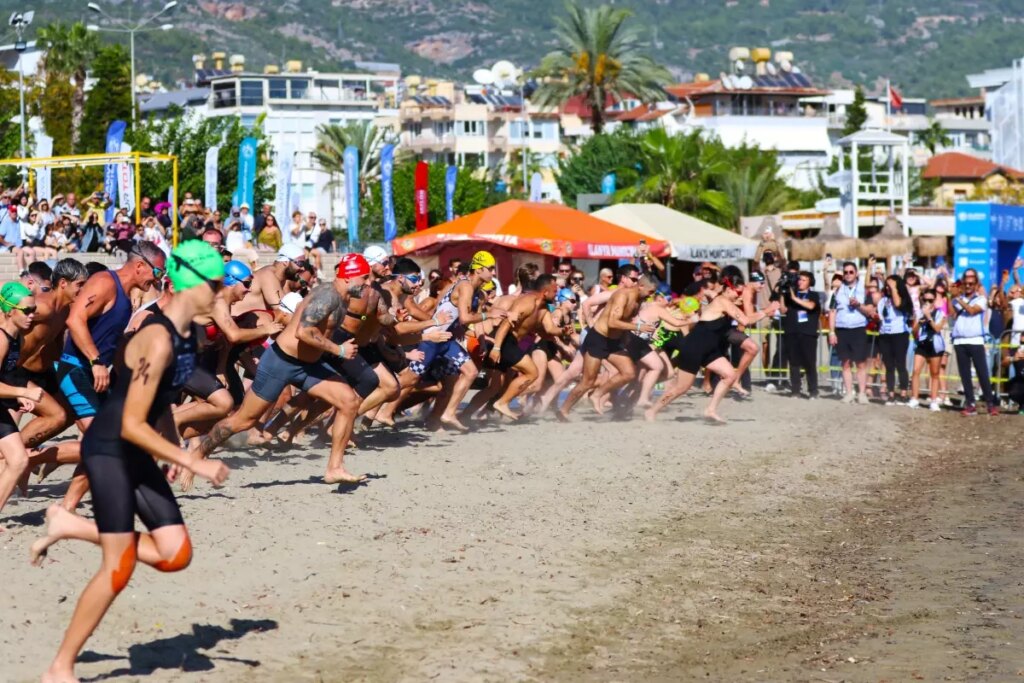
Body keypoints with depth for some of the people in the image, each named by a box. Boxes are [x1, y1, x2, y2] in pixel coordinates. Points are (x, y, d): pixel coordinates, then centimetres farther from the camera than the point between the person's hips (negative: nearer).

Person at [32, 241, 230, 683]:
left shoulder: (187, 336, 4)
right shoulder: (159, 342, -25)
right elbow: (131, 425, -26)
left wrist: (174, 452, 14)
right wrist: (195, 464, -24)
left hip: (135, 455, 9)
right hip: (108, 452, -9)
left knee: (176, 554, 2)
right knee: (118, 567, -8)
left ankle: (71, 526, 14)